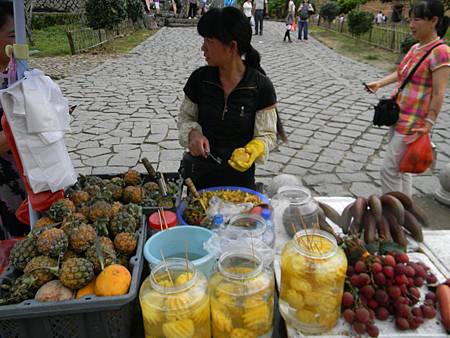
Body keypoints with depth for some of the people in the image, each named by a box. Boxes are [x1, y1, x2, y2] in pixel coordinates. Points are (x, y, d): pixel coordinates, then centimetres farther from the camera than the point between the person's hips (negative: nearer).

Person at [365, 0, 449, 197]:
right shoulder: (415, 48, 9)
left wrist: (429, 124, -20)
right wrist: (379, 83, 10)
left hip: (413, 124, -9)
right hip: (398, 116, 9)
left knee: (389, 168, -6)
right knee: (400, 167, 17)